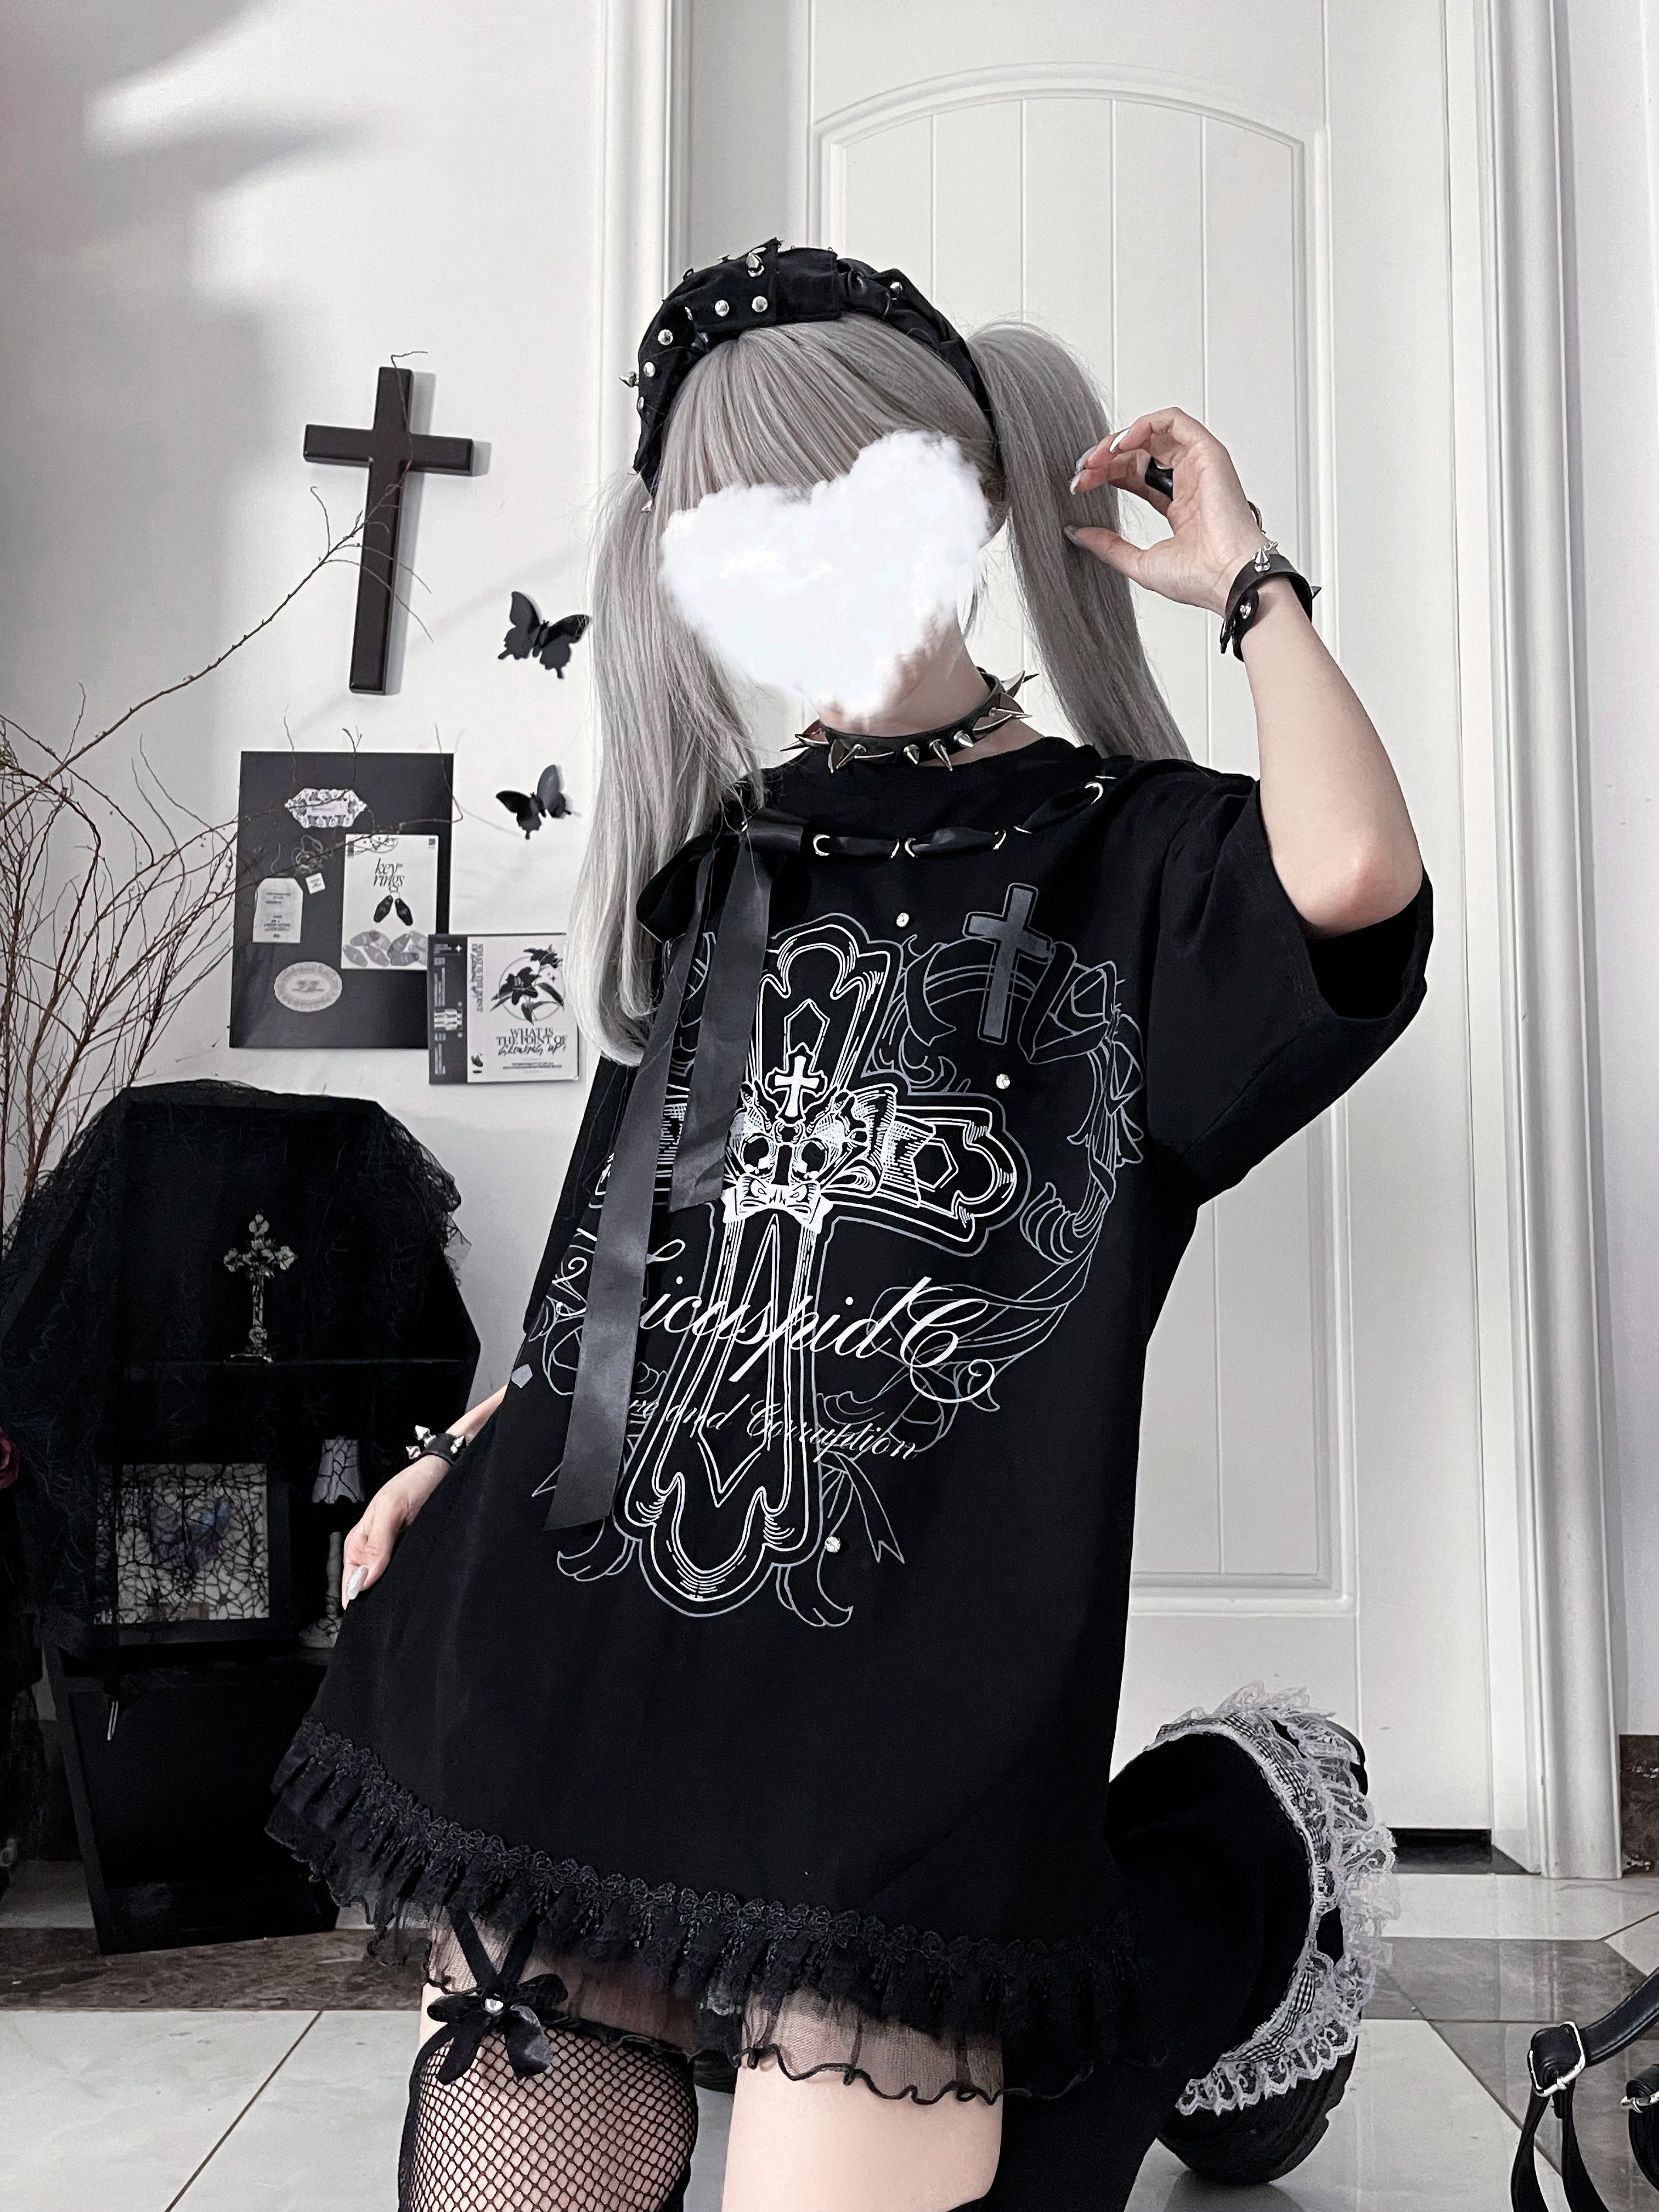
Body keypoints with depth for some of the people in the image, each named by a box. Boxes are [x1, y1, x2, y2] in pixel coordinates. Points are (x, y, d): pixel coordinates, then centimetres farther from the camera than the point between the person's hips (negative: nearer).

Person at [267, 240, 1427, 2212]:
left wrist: (1246, 576, -5)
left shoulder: (1129, 851, 1)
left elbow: (1351, 876, -23)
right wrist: (467, 1450, 13)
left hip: (904, 1663, -5)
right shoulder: (726, 859, 16)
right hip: (563, 1622, 5)